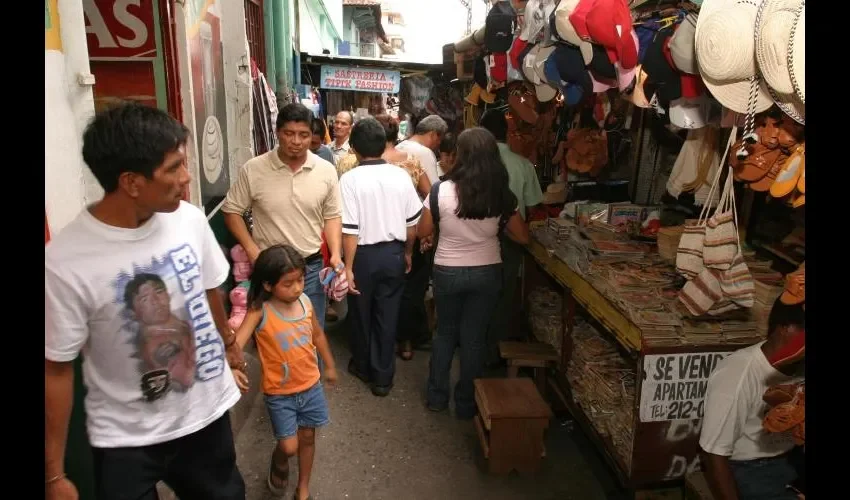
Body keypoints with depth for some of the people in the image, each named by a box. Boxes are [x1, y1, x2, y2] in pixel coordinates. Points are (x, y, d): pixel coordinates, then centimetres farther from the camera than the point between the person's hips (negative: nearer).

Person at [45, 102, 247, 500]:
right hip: (127, 438, -4)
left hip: (208, 410, 5)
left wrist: (229, 342, 22)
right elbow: (56, 370, -15)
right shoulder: (65, 262, -24)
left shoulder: (190, 219, -12)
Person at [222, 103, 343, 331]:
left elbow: (332, 216, 4)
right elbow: (232, 211, 0)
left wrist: (336, 254, -9)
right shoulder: (253, 169, -9)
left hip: (311, 267, 1)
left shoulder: (326, 171, -4)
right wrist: (252, 250, -9)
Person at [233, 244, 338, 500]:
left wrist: (330, 366, 17)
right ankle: (279, 467, 38)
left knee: (307, 438, 17)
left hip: (311, 386, 4)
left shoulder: (305, 301, -8)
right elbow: (236, 342, -33)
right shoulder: (260, 312, -21)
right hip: (279, 393, -4)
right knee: (289, 446, 0)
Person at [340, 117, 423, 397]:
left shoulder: (350, 179, -14)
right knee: (387, 316, 11)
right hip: (393, 253, 3)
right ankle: (383, 377, 20)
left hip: (364, 254, -3)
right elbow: (412, 222, 2)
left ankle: (362, 367, 35)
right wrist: (407, 253, 16)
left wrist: (348, 266, -10)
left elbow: (350, 230, -17)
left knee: (361, 314, 17)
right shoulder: (401, 176, -3)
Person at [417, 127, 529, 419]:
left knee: (445, 332, 21)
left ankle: (437, 397, 31)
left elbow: (423, 232, -3)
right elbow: (522, 237, -1)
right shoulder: (502, 195, -10)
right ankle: (466, 403, 27)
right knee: (474, 338, 14)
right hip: (487, 273, 1)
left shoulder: (441, 191, -16)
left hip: (448, 272, -1)